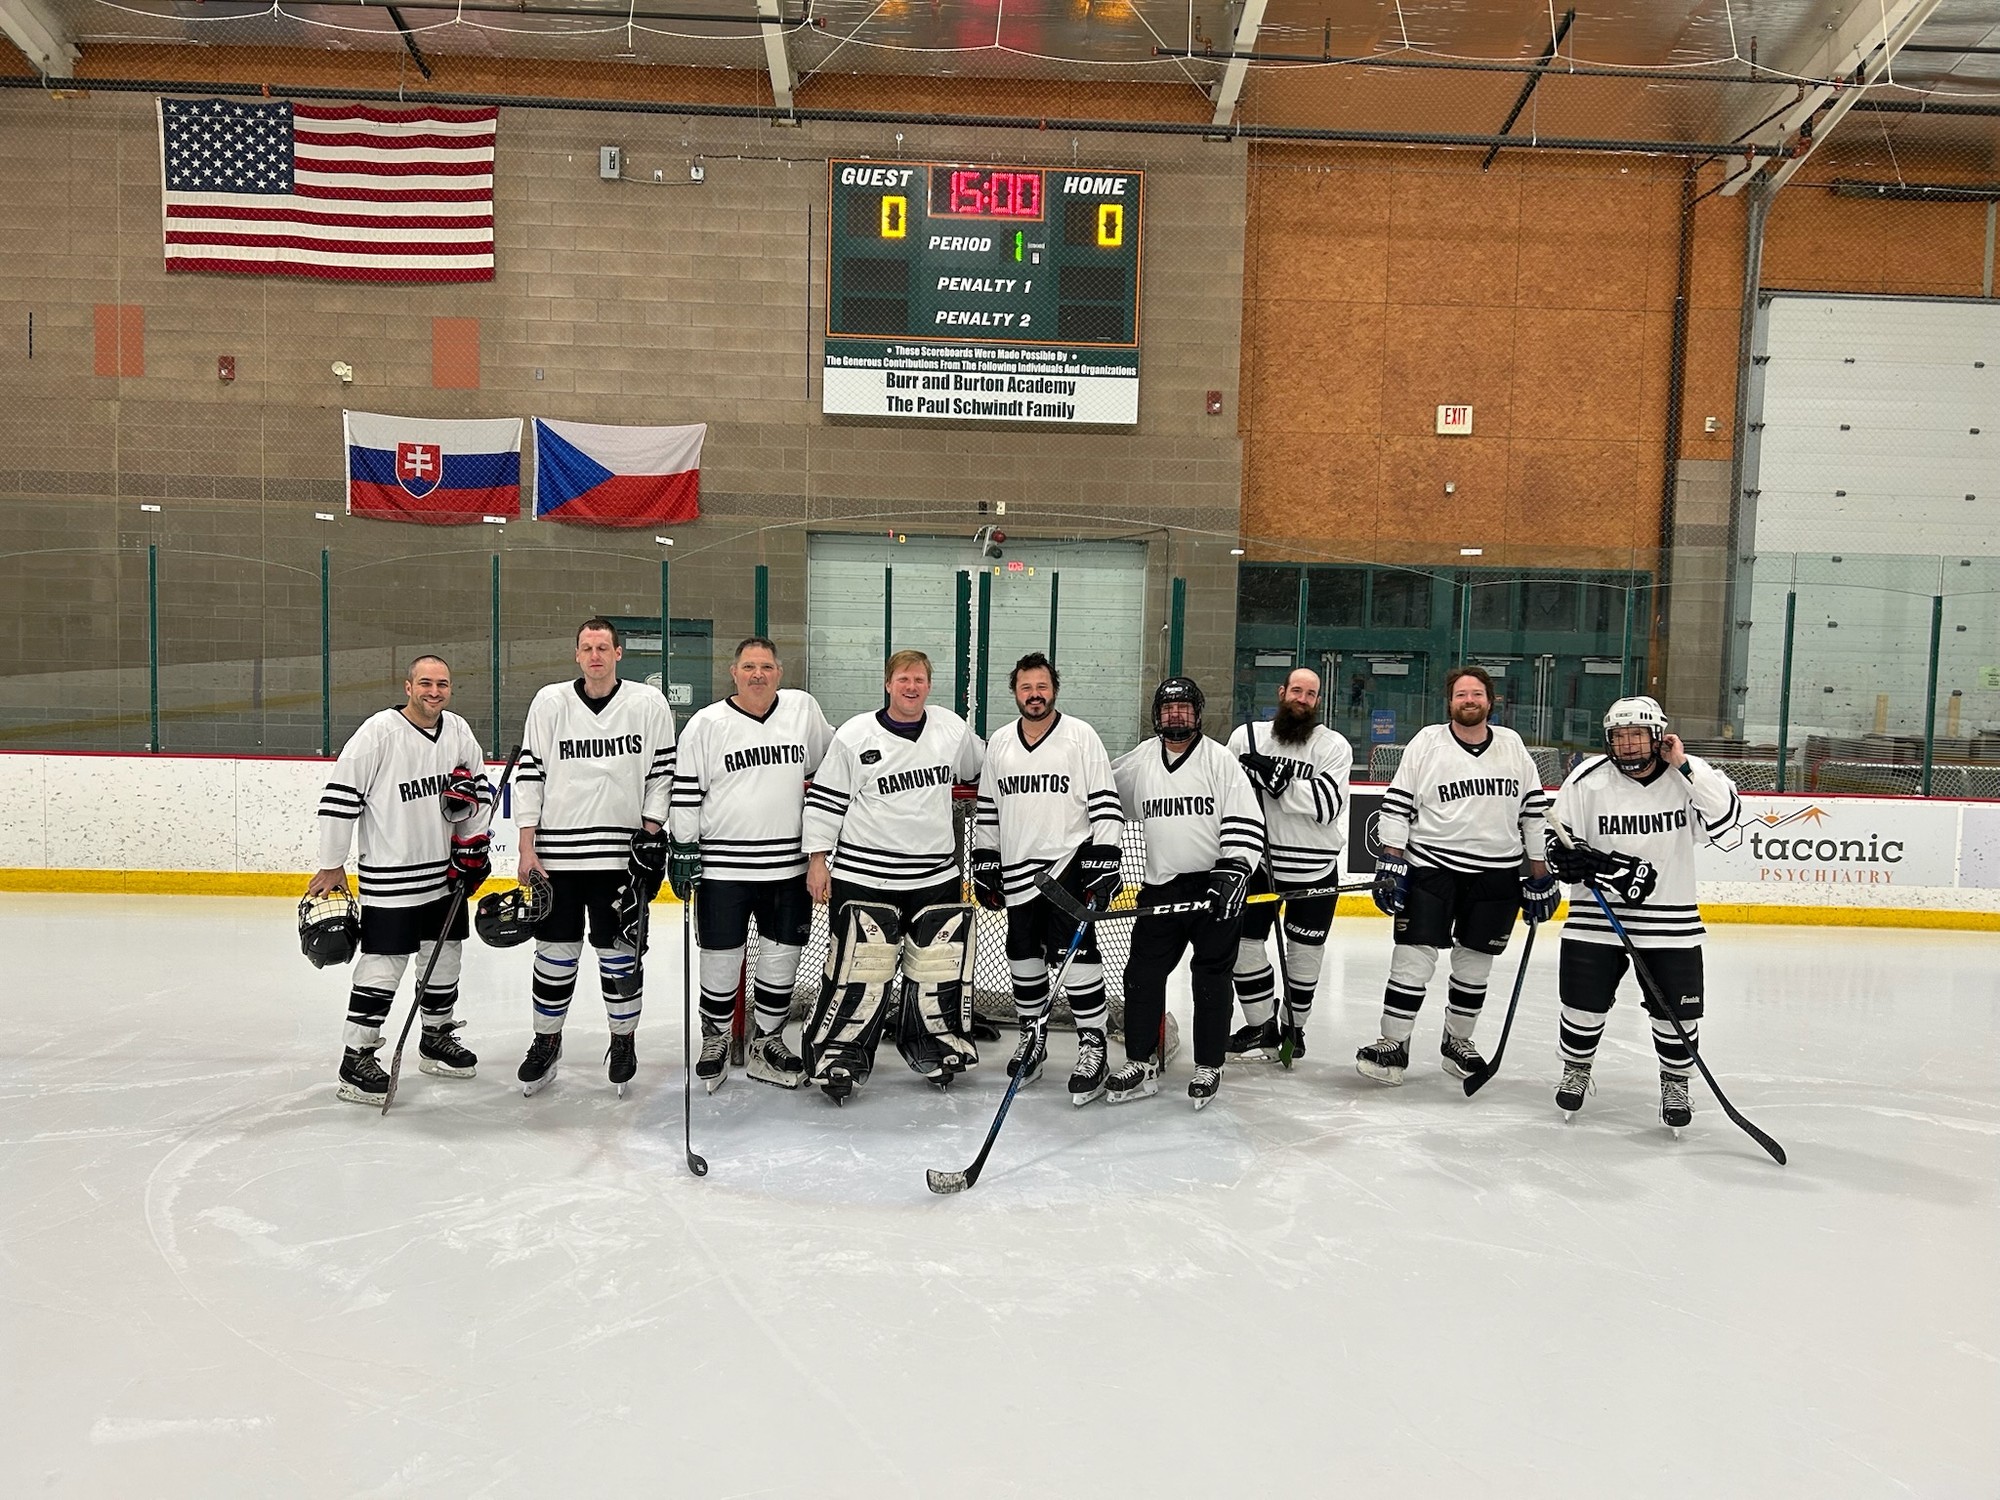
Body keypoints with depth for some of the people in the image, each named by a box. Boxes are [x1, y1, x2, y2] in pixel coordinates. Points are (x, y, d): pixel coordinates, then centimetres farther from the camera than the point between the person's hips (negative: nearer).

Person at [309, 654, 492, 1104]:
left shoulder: (458, 731, 4)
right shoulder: (379, 732, -15)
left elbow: (481, 786, 16)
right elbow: (340, 796, -13)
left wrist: (472, 842, 7)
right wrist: (331, 865, -10)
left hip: (446, 870, 7)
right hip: (390, 875, -7)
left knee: (445, 954, 16)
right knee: (383, 964, -5)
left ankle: (436, 1039, 33)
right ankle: (356, 1058, 6)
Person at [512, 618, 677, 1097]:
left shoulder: (649, 704, -1)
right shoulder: (550, 702, 1)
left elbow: (662, 774, 2)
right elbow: (529, 774, 2)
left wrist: (651, 834, -5)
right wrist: (527, 848, -2)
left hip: (622, 855, -1)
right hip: (557, 854, 1)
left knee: (620, 953, 7)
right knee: (555, 953, 8)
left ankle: (623, 1040, 25)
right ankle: (547, 1041, 26)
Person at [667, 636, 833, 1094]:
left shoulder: (803, 708, 5)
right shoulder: (706, 724, -3)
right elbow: (685, 790, -2)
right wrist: (682, 848, -5)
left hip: (788, 866, 3)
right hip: (723, 866, -3)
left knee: (782, 956, 9)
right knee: (722, 958, 5)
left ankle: (766, 1043, 25)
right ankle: (714, 1040, 26)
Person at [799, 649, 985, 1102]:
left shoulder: (952, 727, 5)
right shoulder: (855, 735, -5)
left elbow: (981, 770, 23)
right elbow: (825, 799, -1)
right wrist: (817, 859, -3)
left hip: (937, 876, 4)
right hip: (864, 876, -4)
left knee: (940, 966, 8)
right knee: (860, 971, -4)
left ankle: (938, 1048, 28)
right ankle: (837, 1057, 10)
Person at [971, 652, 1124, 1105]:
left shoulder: (1081, 736, -4)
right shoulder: (1000, 744, 10)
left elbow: (1105, 807, -6)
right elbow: (987, 812, 15)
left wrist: (1103, 867, -13)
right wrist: (984, 870, 12)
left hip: (1068, 865, -5)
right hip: (1016, 871, 5)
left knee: (1076, 956, -9)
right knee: (1023, 957, 11)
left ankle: (1093, 1047, 1)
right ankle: (1032, 1038, 28)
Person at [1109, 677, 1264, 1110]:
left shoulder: (1220, 759, -4)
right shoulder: (1137, 762, 8)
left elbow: (1246, 822, -9)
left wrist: (1233, 871, -19)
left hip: (1215, 886, -3)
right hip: (1160, 886, 4)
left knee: (1212, 978, 3)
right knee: (1142, 974, 2)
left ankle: (1208, 1068, 15)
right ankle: (1141, 1065, 13)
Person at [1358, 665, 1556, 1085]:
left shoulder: (1513, 745, 6)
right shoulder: (1427, 742, -3)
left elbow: (1534, 810, 9)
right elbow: (1397, 805, -3)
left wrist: (1540, 874, 7)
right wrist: (1390, 864, -9)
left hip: (1496, 877, 3)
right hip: (1431, 868, -3)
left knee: (1474, 967, 11)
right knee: (1413, 959, -6)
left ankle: (1457, 1041, 28)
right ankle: (1393, 1045, 3)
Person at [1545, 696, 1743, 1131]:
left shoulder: (1686, 775, -5)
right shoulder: (1588, 779, -7)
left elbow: (1726, 815, -21)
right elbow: (1557, 837, 0)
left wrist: (1684, 765, -24)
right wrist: (1596, 865, -16)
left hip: (1671, 920, 0)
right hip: (1596, 916, 0)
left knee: (1677, 1011, 3)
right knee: (1585, 1004, 5)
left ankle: (1675, 1084, 28)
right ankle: (1576, 1070, 31)